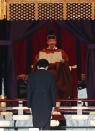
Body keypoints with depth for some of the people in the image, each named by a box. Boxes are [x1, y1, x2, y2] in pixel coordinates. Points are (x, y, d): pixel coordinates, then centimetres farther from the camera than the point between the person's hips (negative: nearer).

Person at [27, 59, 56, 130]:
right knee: (46, 124, 3)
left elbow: (29, 91, 3)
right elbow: (53, 90, -1)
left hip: (35, 103, 1)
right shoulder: (51, 75, -1)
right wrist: (53, 105, 4)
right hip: (47, 103, -1)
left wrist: (29, 105, 8)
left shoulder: (32, 75, 2)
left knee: (36, 124, 4)